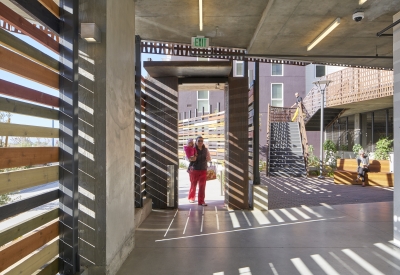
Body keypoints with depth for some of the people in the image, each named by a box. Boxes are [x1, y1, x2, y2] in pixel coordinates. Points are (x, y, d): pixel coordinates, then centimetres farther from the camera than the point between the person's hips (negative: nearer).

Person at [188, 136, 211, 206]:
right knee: (193, 185, 10)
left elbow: (209, 159, 12)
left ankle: (201, 201, 7)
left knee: (202, 186, 0)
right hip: (194, 170, -2)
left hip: (203, 170, 2)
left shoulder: (206, 150, 6)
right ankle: (191, 198, 30)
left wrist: (207, 158, -9)